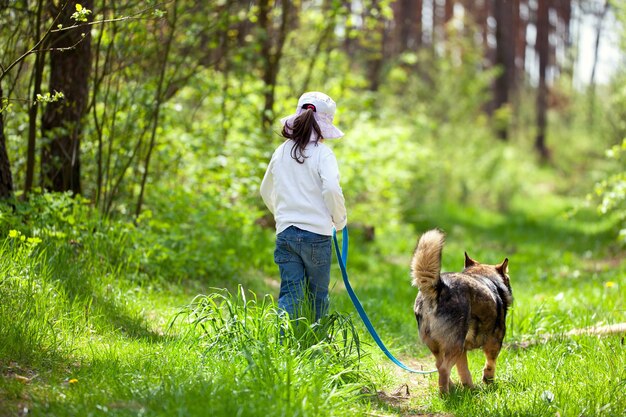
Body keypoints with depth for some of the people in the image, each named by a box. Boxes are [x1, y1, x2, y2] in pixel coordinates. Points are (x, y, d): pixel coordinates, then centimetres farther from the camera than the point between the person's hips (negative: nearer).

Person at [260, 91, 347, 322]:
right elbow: (331, 189, -20)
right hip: (316, 233, -4)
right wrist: (340, 219, -2)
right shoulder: (322, 153, -7)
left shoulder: (281, 152, 10)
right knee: (317, 296, 10)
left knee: (289, 294, 3)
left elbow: (266, 192, 21)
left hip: (285, 232, 4)